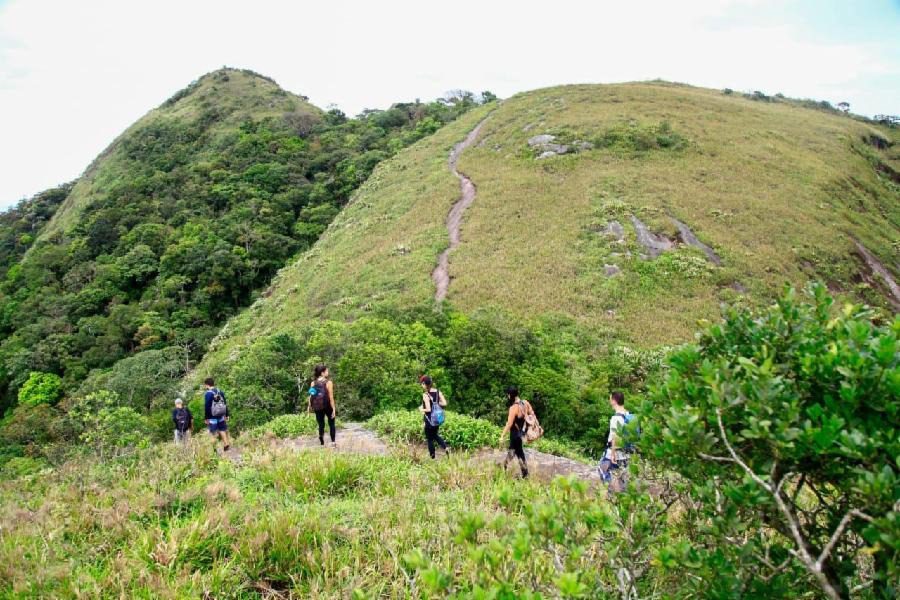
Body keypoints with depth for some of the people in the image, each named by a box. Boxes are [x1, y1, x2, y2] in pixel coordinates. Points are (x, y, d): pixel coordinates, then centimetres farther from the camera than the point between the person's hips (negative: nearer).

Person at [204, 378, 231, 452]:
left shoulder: (208, 394, -13)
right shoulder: (220, 391, 5)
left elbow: (207, 407, -13)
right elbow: (225, 404, 10)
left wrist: (206, 418, -7)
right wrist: (227, 415, 17)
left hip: (212, 417, -5)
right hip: (221, 416, 5)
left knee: (214, 433, 2)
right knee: (222, 430, 14)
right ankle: (226, 444, 10)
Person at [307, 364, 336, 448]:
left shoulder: (313, 383, 0)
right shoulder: (328, 382, -12)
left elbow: (311, 396, -1)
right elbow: (331, 397, -14)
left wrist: (309, 407, 5)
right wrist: (334, 409, -13)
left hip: (317, 407, 3)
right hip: (327, 406, -3)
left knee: (321, 425, 12)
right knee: (331, 424, 15)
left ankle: (322, 443, 5)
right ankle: (333, 442, 13)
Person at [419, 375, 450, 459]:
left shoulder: (425, 394, -20)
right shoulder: (437, 391, -2)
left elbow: (428, 409, -24)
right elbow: (444, 403, -2)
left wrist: (421, 409, -5)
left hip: (430, 420, -6)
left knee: (430, 439, 11)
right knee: (435, 435, 26)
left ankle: (432, 457, 19)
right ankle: (446, 447, 8)